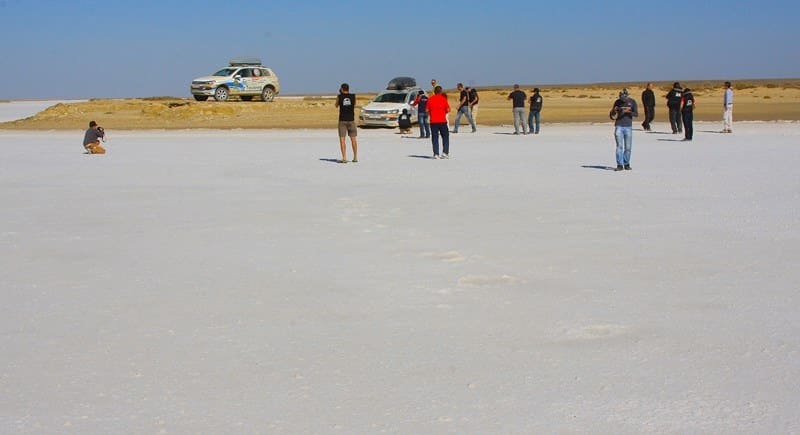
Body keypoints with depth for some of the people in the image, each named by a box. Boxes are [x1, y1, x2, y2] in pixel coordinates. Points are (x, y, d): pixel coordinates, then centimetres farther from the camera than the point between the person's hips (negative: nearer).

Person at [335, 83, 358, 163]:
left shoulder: (339, 96, -4)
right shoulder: (353, 96, 0)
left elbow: (337, 105, 13)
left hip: (342, 120, -2)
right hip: (351, 119, 2)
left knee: (342, 139, 0)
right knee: (353, 139, 10)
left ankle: (344, 158, -8)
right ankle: (355, 157, 14)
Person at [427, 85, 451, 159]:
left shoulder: (430, 99, 1)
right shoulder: (443, 99, -4)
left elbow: (427, 110, 2)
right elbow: (448, 110, -5)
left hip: (433, 121, 2)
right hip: (442, 121, -2)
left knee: (435, 138, 5)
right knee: (445, 137, 10)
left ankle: (436, 154, -1)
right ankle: (445, 153, 1)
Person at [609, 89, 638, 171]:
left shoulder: (632, 102, 2)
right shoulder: (617, 102, 3)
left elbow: (636, 114, -2)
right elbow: (612, 115, 7)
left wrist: (628, 111, -19)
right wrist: (614, 110, -15)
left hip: (628, 127, 1)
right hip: (619, 127, -1)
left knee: (628, 147, 2)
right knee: (619, 146, -8)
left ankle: (626, 164, 14)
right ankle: (619, 165, -8)